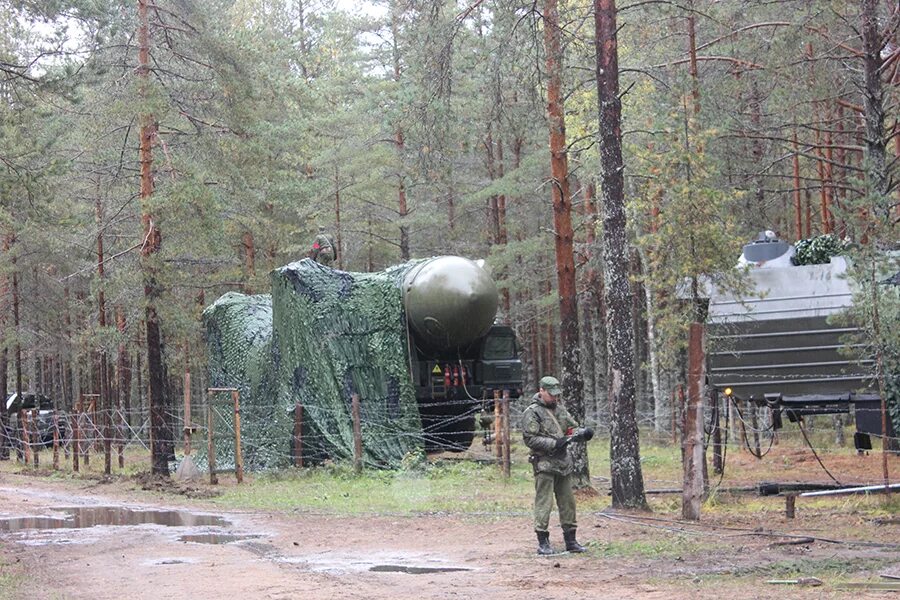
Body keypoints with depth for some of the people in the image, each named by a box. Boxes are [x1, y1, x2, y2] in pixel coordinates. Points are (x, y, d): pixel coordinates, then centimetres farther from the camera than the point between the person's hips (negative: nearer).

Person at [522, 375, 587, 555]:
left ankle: (570, 540, 17)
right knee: (544, 503, -7)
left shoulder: (560, 408, 14)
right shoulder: (532, 413, -8)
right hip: (544, 464, -7)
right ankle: (543, 542, -3)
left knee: (568, 502, 10)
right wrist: (554, 443, -20)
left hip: (564, 463, 7)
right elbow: (530, 439, -14)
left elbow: (572, 426, 20)